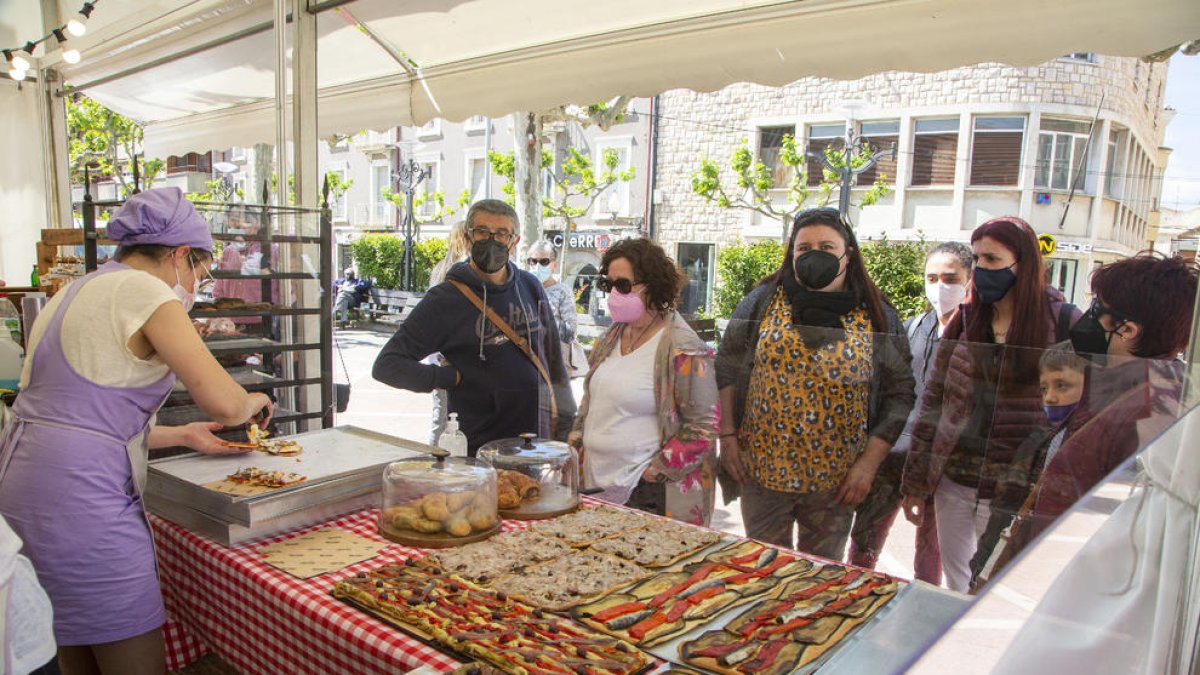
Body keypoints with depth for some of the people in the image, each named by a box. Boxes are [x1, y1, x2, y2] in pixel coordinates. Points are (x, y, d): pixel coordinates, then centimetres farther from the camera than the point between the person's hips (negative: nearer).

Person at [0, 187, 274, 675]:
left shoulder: (77, 292, 18)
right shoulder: (146, 291, -10)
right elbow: (222, 400, -18)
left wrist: (183, 435, 23)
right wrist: (253, 402, 4)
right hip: (77, 500, -10)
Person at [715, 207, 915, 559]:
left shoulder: (878, 317, -2)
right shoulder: (763, 301, -1)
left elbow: (899, 395, -1)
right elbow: (725, 369, 3)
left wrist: (869, 463, -7)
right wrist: (728, 437, -2)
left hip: (835, 481, 0)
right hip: (762, 471, 0)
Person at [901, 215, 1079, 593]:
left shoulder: (1062, 324, -8)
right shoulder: (964, 321, 3)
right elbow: (933, 403, 6)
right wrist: (915, 483, 6)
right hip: (953, 485, 4)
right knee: (955, 586, 16)